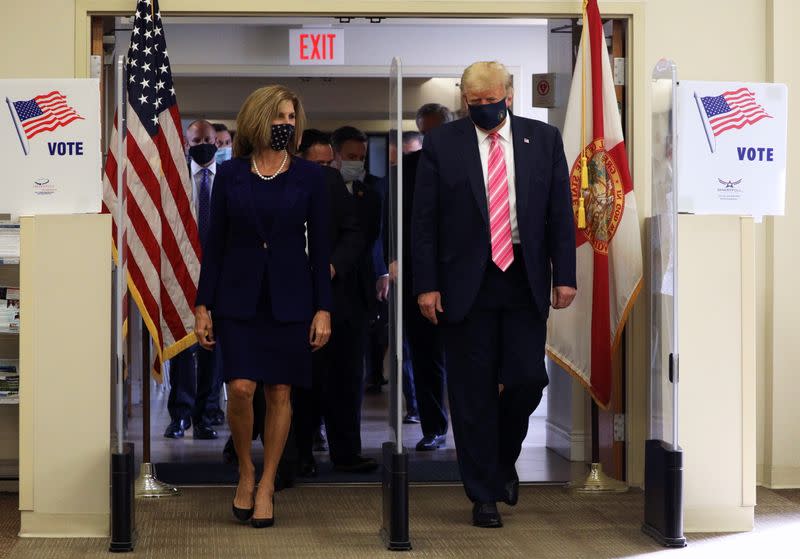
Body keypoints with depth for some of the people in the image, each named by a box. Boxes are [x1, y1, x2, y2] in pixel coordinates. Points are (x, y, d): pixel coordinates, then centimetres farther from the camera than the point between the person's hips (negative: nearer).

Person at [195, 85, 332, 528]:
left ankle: (266, 486, 15)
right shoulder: (229, 175, 2)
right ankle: (245, 472, 11)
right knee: (240, 388, -11)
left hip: (290, 298, 0)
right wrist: (202, 305, 0)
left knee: (280, 392, 2)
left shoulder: (308, 176, 2)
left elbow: (320, 246, 2)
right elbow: (215, 243, 4)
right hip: (238, 296, 0)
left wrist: (323, 309, -3)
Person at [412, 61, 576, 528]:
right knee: (474, 392, 2)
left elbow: (561, 212, 6)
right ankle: (484, 495, 12)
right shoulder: (442, 145, 1)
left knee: (527, 379, -3)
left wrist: (565, 276, 0)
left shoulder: (544, 139, 6)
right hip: (466, 283, -1)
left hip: (525, 280, 1)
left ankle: (504, 460, 26)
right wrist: (427, 285, -6)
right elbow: (425, 221, 0)